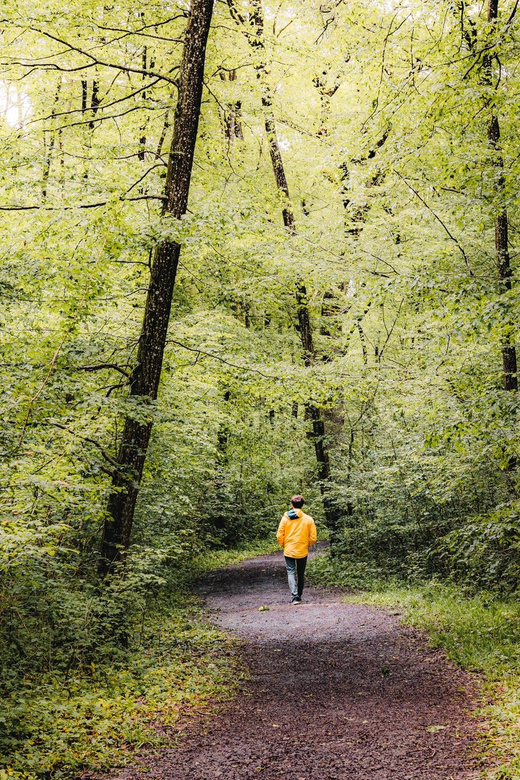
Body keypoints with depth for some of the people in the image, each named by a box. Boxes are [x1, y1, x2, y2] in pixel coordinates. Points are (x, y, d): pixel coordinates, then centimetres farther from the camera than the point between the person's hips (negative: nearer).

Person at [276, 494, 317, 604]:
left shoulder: (285, 518, -5)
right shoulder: (308, 519, -4)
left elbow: (279, 536, -4)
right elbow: (313, 537, -2)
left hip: (289, 551, -1)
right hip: (303, 552, 1)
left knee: (291, 572, -1)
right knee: (301, 574, 15)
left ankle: (294, 596, -17)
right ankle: (299, 596, 24)